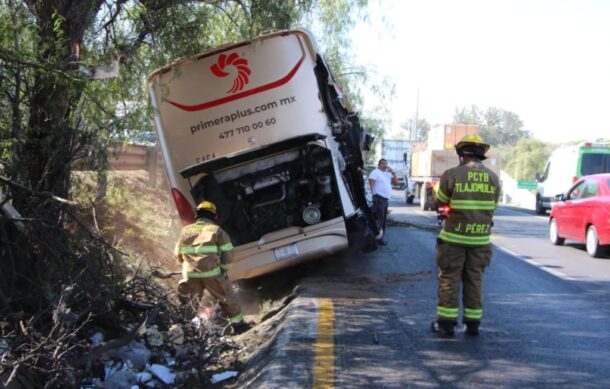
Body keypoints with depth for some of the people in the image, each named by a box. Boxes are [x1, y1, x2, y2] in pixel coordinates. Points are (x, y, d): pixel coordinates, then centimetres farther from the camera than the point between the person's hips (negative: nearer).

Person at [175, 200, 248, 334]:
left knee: (189, 303, 16)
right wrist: (223, 268, 12)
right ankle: (237, 324, 22)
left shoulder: (186, 231, 13)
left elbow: (178, 255, 19)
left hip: (190, 274, 2)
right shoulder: (217, 230, 3)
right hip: (212, 273, -2)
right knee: (227, 298, 14)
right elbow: (228, 254, -2)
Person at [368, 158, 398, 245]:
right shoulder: (375, 173, -4)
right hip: (379, 198, -9)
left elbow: (396, 182, 17)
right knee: (379, 220, -12)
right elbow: (370, 185, -15)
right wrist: (373, 194, -24)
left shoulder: (387, 174, 20)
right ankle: (378, 239, -11)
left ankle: (381, 238, 17)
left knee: (383, 220, 11)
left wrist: (392, 172, 6)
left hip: (386, 199, 9)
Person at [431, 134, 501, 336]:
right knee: (474, 279, 12)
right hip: (481, 238, 3)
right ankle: (473, 322, 17)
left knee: (449, 278, 6)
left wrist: (437, 187, 21)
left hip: (454, 237, -3)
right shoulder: (493, 178, 1)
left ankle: (446, 322, 9)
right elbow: (493, 206, 10)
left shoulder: (452, 174, -11)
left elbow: (440, 200, 1)